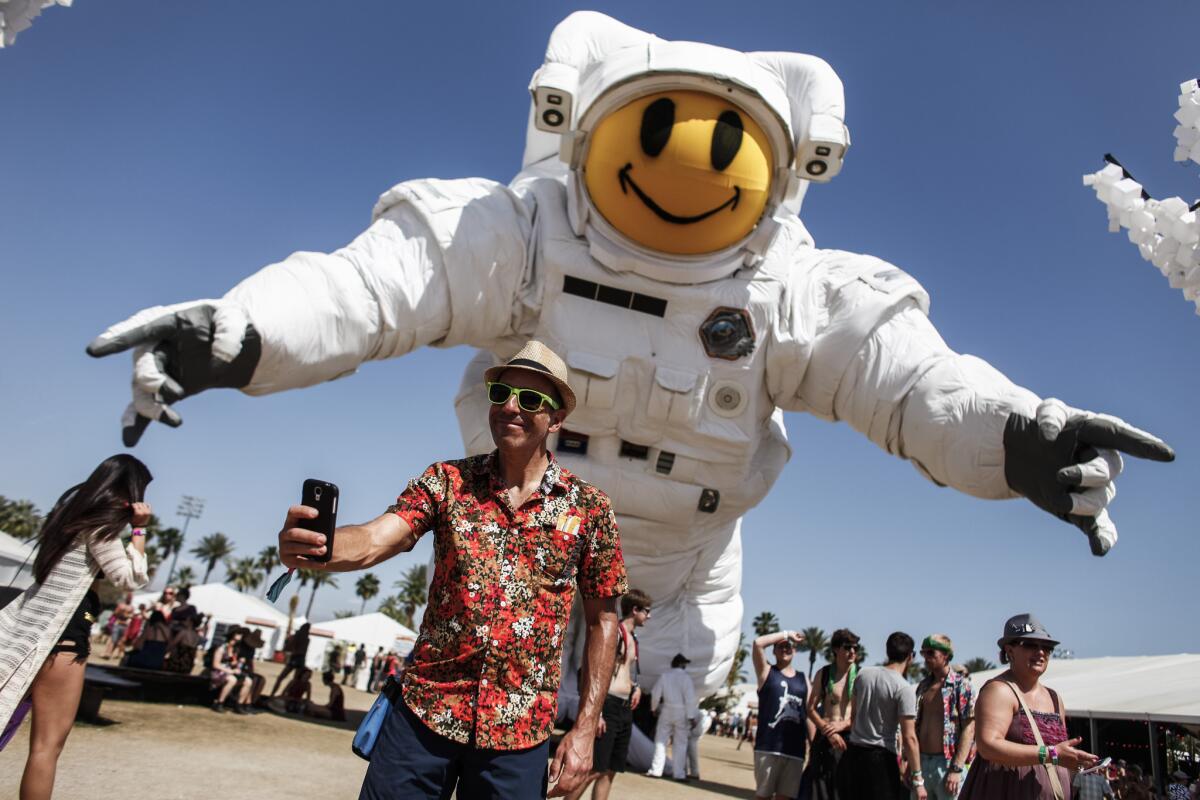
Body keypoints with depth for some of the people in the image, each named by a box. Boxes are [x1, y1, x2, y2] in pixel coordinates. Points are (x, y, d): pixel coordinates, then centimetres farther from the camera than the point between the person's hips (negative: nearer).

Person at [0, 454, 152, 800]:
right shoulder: (101, 524, -12)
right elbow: (131, 578, -10)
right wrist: (139, 529, -10)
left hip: (33, 628, 9)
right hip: (61, 634, -9)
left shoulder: (75, 512, 15)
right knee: (49, 742, -4)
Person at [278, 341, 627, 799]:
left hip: (520, 733, 0)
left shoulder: (591, 508, -3)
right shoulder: (447, 481, -1)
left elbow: (602, 620, 3)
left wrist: (585, 730, 1)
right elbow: (373, 541, -14)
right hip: (424, 712, 1)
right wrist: (309, 548, -36)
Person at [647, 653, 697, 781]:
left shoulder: (664, 676, -1)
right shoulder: (686, 677, -10)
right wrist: (691, 716, -10)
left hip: (667, 711, 2)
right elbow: (690, 698, -14)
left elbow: (655, 694, 2)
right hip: (682, 713, -2)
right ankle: (678, 773, 8)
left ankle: (656, 770, 8)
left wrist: (654, 708, 18)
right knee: (680, 743, 7)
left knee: (661, 740, 10)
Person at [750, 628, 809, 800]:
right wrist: (787, 633, -2)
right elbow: (758, 643, -10)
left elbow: (809, 713, 12)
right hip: (768, 747, -3)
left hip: (795, 749, 3)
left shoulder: (803, 679, 15)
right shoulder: (767, 672, 5)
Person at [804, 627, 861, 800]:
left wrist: (843, 725, -14)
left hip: (851, 739, -1)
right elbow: (811, 708, 3)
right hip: (824, 739, 1)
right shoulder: (824, 674, 4)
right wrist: (828, 730, -11)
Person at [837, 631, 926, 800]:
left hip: (852, 754, 5)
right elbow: (909, 737, -14)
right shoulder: (904, 689, -12)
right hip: (881, 758, -5)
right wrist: (917, 779, -9)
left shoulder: (863, 673, 5)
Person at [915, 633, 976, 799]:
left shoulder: (961, 685, -6)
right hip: (920, 761, 6)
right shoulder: (923, 686, 11)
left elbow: (968, 730, -11)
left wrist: (956, 769, -16)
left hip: (946, 763, -5)